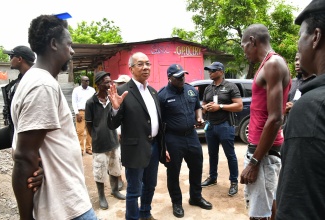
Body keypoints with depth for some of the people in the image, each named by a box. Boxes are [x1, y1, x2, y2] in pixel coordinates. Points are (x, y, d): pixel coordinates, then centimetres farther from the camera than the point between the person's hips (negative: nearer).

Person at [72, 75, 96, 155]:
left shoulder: (92, 90, 11)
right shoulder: (76, 90, 6)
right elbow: (74, 102, 2)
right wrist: (77, 113, -7)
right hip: (80, 112, -2)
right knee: (80, 131, -5)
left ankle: (89, 148, 11)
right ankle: (80, 149, 2)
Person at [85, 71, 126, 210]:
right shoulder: (91, 102, -13)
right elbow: (88, 124, -4)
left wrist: (113, 135, 7)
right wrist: (96, 138, 2)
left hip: (114, 141, 4)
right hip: (99, 145, -4)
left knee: (115, 169, 18)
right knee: (100, 173, 10)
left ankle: (115, 190, 40)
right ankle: (102, 197, 31)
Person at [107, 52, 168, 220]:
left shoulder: (153, 91, 8)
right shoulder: (122, 92, -14)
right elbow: (112, 126, -14)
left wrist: (163, 147, 15)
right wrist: (115, 108, -34)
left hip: (154, 146, 7)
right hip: (136, 149, -7)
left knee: (150, 186, 23)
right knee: (134, 191, 9)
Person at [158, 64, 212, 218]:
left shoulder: (192, 90, 6)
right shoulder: (163, 95, -12)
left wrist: (199, 118, -3)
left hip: (192, 135, 6)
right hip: (173, 139, -5)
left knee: (197, 167, 17)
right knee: (173, 172, 9)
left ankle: (196, 197, 40)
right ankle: (176, 203, 31)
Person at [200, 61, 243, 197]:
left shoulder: (231, 87, -5)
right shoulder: (207, 89, 13)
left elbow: (239, 106, -11)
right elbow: (202, 106, 19)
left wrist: (220, 106, -17)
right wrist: (206, 107, -5)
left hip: (225, 126, -6)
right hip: (210, 126, 6)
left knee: (230, 155, 3)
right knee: (212, 154, 16)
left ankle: (234, 182, 16)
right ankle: (212, 177, 31)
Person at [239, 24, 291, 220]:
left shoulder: (273, 64, -16)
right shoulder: (269, 65, 15)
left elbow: (275, 119, -23)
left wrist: (254, 161, -19)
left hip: (263, 151, -10)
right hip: (261, 147, 10)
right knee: (268, 202, 22)